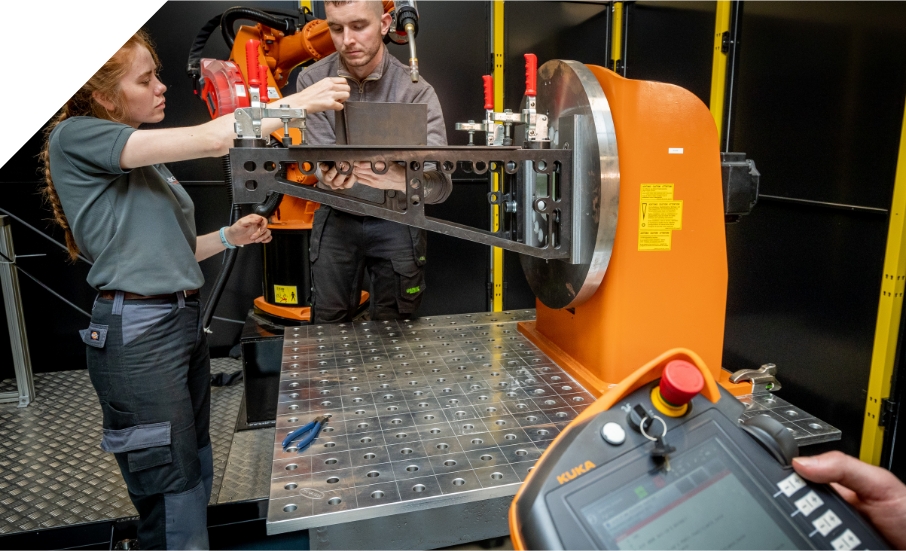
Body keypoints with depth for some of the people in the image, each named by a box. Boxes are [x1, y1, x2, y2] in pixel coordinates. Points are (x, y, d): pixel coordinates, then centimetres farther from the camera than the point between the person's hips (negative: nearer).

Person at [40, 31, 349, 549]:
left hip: (185, 321, 9)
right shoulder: (76, 137, -10)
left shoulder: (145, 155, 15)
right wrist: (300, 101, -16)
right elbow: (209, 139, -21)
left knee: (198, 477, 16)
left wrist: (229, 236, 7)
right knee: (173, 502, 0)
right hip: (137, 332, -8)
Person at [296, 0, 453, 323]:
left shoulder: (415, 90, -17)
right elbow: (322, 160, -10)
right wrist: (328, 177, -35)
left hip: (396, 222, -1)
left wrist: (402, 179, -45)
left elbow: (440, 183, -23)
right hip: (336, 220, 2)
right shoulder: (312, 81, -9)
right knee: (327, 329, 13)